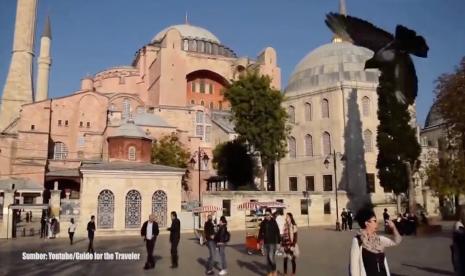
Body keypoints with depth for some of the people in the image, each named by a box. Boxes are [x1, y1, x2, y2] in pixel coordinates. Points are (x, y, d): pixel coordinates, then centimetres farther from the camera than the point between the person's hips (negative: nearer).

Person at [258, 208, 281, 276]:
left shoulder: (274, 222, -10)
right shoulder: (263, 223, 1)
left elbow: (277, 232, -8)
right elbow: (260, 232, 7)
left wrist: (279, 242, -8)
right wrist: (259, 241, 3)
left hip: (272, 242, -4)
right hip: (265, 243, 4)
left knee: (271, 257, -14)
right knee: (267, 257, 9)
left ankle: (274, 270, 9)